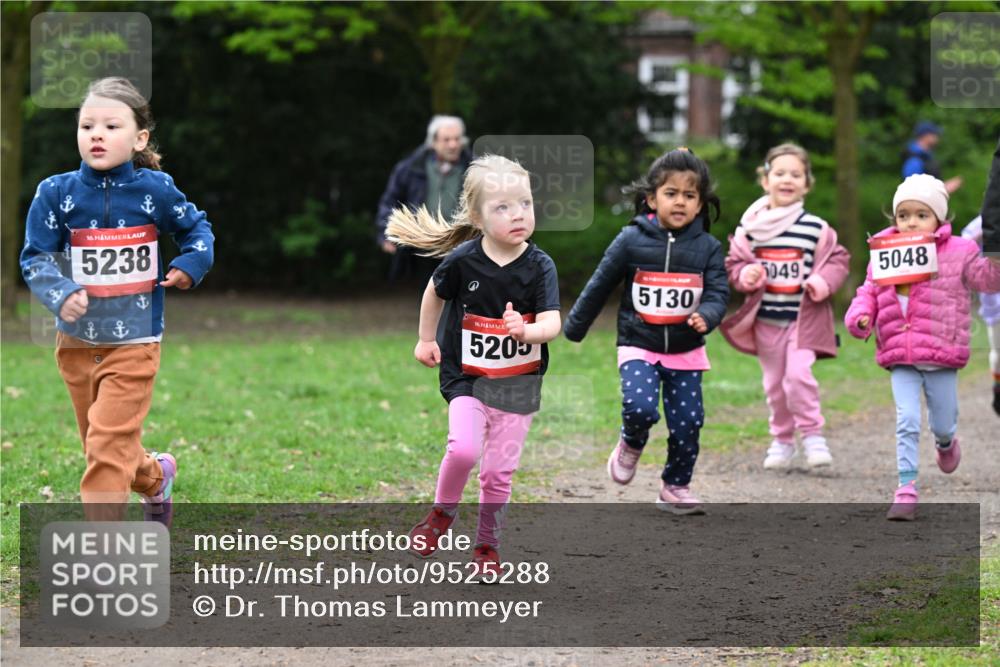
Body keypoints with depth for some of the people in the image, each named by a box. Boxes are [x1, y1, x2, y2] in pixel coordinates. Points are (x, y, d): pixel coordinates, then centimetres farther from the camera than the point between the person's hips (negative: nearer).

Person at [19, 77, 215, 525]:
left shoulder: (155, 190, -6)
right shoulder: (57, 193, -7)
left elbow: (196, 227, 12)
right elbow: (35, 257, -5)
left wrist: (190, 265, -5)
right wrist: (60, 295, -23)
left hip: (133, 342, -3)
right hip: (76, 341, 3)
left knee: (108, 448, -12)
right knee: (102, 447, 17)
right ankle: (156, 477, 49)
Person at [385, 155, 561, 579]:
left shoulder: (539, 267, -13)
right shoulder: (463, 261, -13)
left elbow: (552, 323, -22)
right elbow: (434, 292, 8)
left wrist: (526, 331, -42)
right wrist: (426, 340, 15)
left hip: (518, 384, 1)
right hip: (467, 377, -1)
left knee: (499, 472, 6)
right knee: (464, 448, -24)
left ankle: (487, 545, 27)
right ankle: (442, 512, 4)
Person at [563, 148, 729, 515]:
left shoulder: (707, 247, -1)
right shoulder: (631, 240, -5)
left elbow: (718, 292, -4)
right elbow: (599, 286, 4)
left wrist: (706, 316, -28)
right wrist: (575, 327, 13)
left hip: (686, 351, 2)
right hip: (638, 346, -2)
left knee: (687, 421, 0)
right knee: (640, 408, -23)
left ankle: (676, 486, 22)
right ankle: (631, 445, 12)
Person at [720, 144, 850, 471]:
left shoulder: (816, 229, -4)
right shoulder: (750, 227, 0)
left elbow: (838, 260, 4)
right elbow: (734, 261, 8)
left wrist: (824, 281, -14)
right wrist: (744, 275, -13)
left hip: (804, 318, -3)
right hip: (766, 319, 3)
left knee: (798, 374, -17)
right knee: (774, 382, 10)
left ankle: (812, 434, -2)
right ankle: (781, 440, 24)